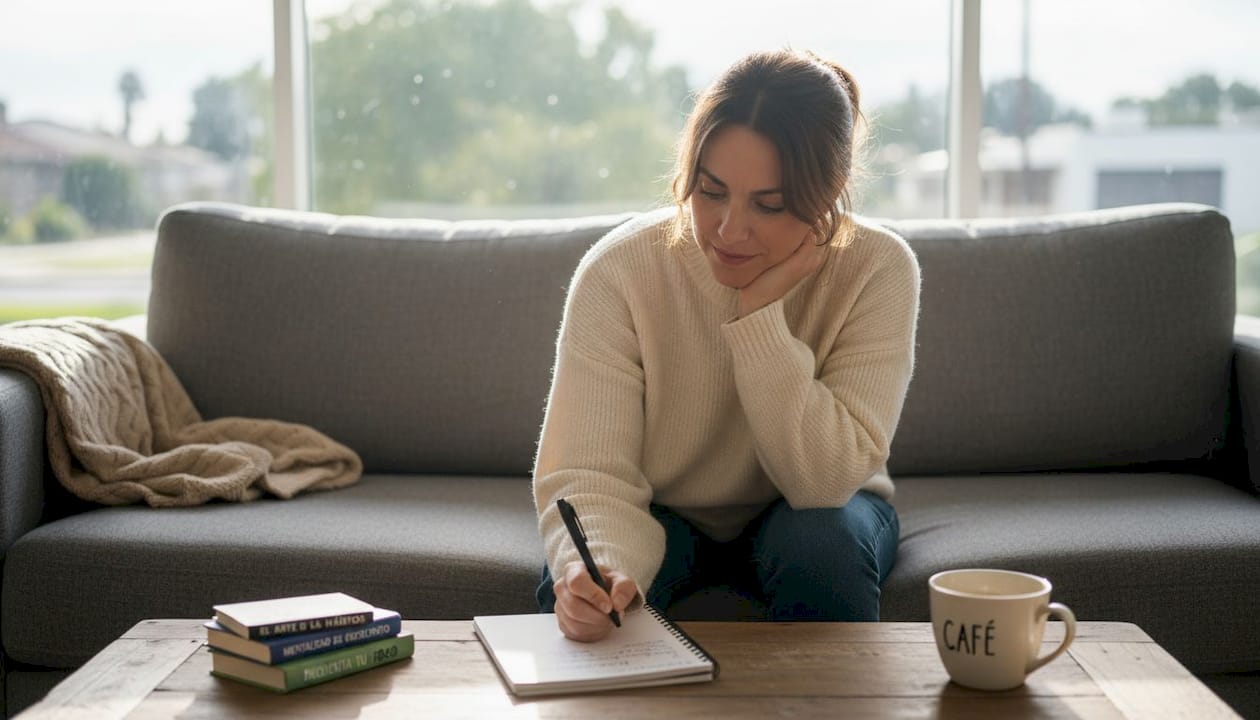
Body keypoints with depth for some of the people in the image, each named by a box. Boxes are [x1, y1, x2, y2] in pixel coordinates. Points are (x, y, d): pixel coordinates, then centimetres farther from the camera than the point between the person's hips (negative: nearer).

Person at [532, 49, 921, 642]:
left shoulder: (877, 270, -22)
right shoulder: (618, 271, -23)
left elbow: (824, 481, -28)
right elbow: (588, 473, -27)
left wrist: (761, 310, -35)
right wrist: (602, 569, -50)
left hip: (812, 514, 1)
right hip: (662, 519, -1)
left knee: (822, 543, -32)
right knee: (583, 592, -31)